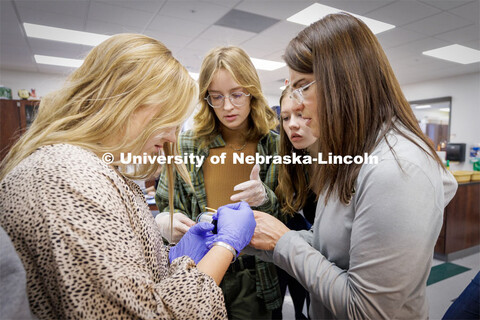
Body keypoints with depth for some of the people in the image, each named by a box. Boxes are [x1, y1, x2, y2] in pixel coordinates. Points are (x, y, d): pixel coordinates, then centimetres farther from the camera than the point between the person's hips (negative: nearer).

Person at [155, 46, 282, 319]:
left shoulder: (276, 146, -7)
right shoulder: (185, 146, -5)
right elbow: (167, 207, 3)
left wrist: (267, 199, -23)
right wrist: (165, 221, -19)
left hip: (254, 278, 0)